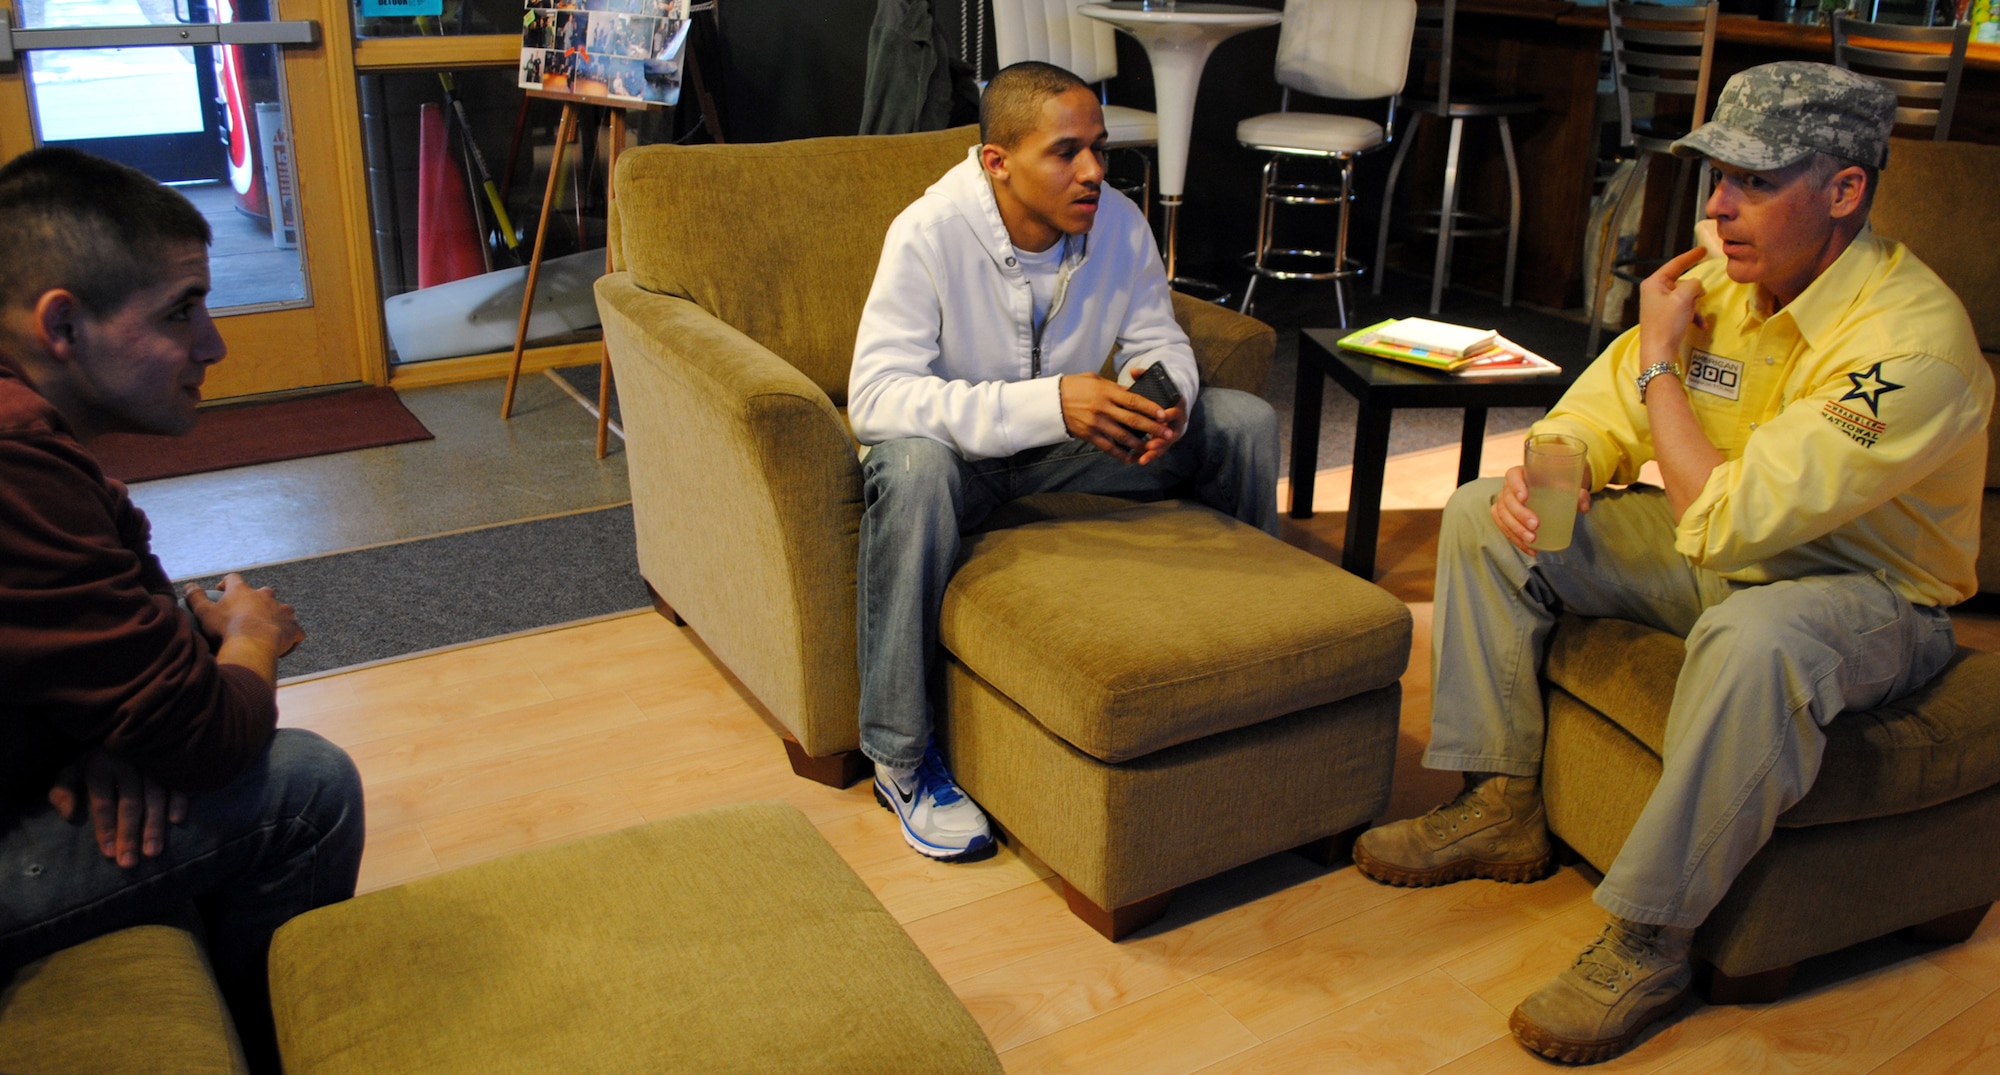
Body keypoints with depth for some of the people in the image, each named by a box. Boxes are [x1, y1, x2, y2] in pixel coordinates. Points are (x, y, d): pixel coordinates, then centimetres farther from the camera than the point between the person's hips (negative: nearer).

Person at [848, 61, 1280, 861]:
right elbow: (875, 394, -33)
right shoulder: (928, 233, -25)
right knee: (911, 462, -40)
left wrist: (1165, 394, -24)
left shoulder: (1119, 224, -10)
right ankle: (898, 754, -26)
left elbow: (1161, 341, 4)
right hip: (964, 452, -5)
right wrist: (1048, 404, -42)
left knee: (1244, 422, -5)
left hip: (1066, 449, 5)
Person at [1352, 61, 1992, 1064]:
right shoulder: (1720, 277, -6)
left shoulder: (1912, 339, -29)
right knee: (1482, 514, -2)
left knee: (1754, 639, -43)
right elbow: (1598, 418, 3)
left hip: (1867, 593, -7)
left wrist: (1661, 359, -20)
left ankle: (1647, 941, -24)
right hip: (1719, 550, 8)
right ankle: (1500, 808, 4)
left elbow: (1725, 522, -33)